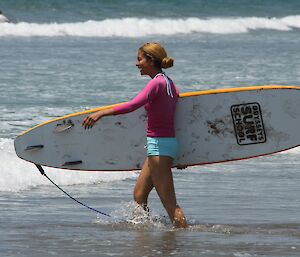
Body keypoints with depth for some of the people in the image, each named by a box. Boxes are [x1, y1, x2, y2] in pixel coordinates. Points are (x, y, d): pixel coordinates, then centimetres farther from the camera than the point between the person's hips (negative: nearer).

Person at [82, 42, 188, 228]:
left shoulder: (157, 83, -18)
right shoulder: (169, 82, 11)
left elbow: (134, 105, -31)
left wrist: (101, 113, -33)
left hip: (159, 145, -10)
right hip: (167, 142, 10)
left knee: (169, 203, -7)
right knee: (139, 195, 19)